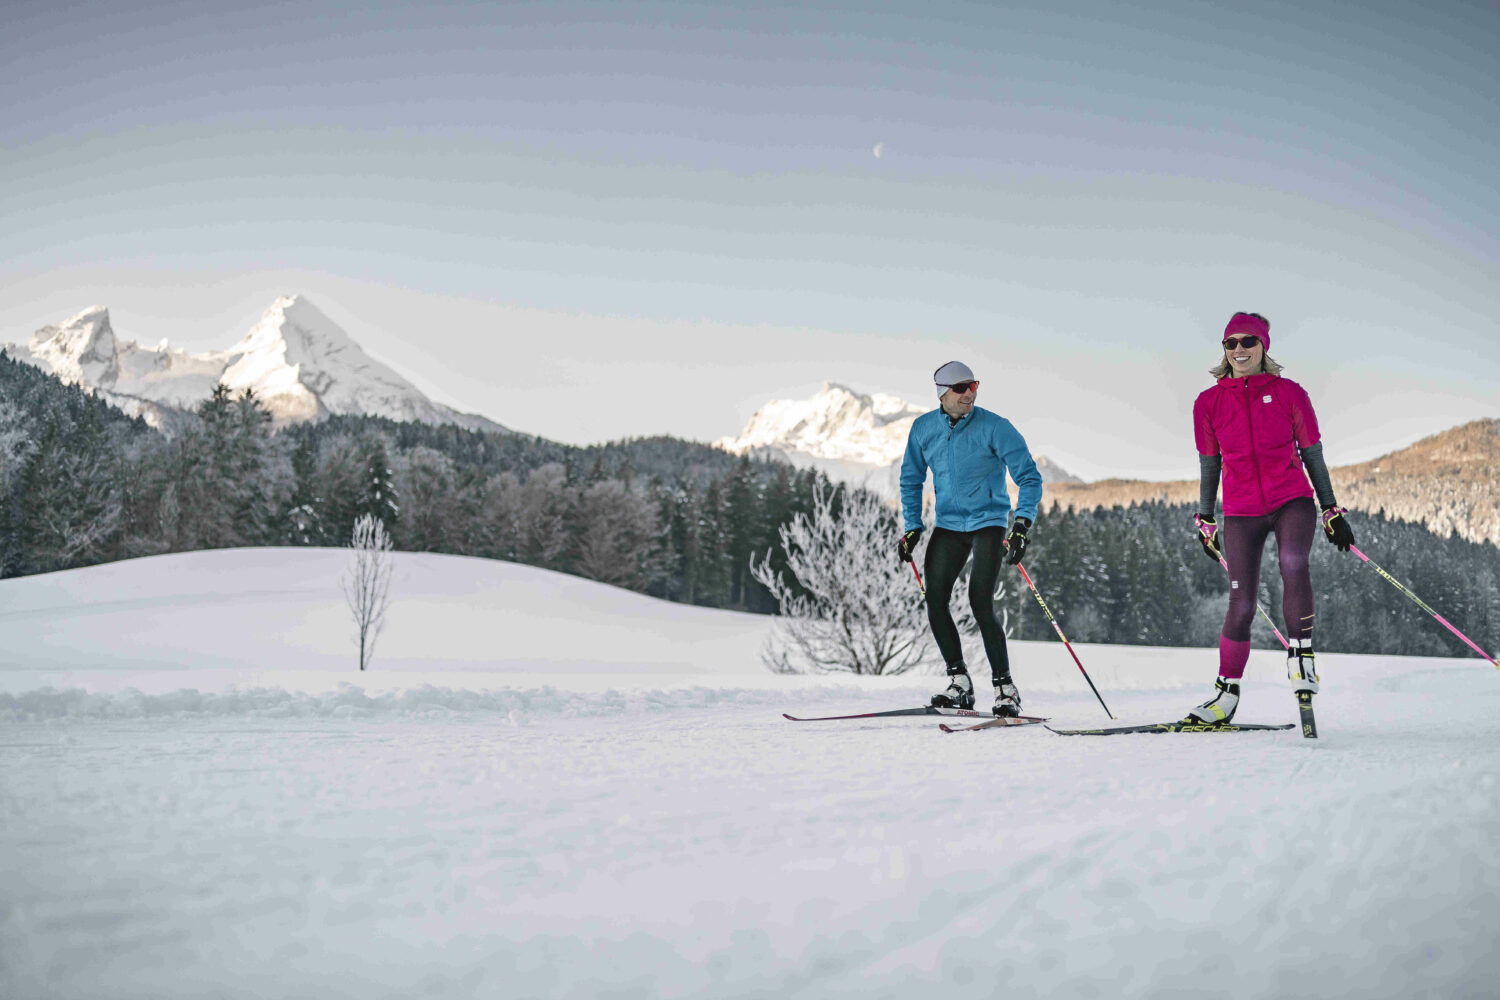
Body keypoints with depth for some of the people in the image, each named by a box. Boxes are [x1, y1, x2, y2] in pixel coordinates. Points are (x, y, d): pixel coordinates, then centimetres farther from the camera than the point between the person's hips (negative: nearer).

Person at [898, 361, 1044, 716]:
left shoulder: (994, 427, -12)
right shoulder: (923, 428, 1)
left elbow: (1029, 476, -12)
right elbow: (911, 479, 14)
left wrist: (1022, 526, -23)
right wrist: (912, 527, 6)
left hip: (988, 523, -4)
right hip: (948, 525, 4)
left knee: (980, 604, -15)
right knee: (935, 602, -6)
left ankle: (1005, 688, -3)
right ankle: (959, 681, 8)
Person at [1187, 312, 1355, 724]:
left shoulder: (1289, 393, 1)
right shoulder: (1209, 403, 4)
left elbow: (1312, 455, 7)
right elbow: (1209, 465, 12)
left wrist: (1332, 511, 8)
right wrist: (1204, 521, 15)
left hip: (1293, 500, -1)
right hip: (1241, 512, 1)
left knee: (1293, 563, -31)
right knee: (1241, 604, -3)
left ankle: (1301, 654, -15)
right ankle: (1227, 694, 10)